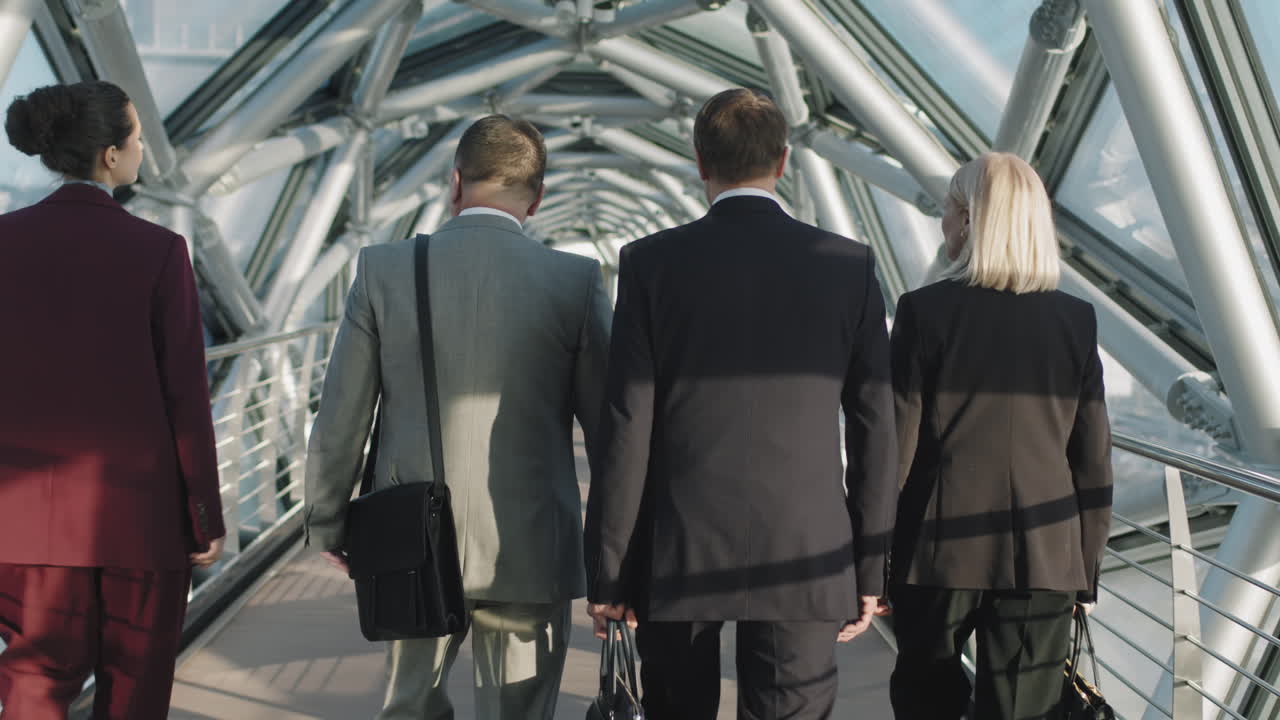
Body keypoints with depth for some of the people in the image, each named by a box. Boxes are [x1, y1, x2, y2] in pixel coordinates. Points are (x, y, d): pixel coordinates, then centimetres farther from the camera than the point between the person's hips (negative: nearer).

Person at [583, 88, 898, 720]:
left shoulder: (652, 263, -4)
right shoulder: (849, 267, 0)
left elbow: (627, 428, -6)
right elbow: (874, 430, 1)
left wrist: (607, 571, 0)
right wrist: (869, 570, 8)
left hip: (675, 554, 0)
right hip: (805, 554, 0)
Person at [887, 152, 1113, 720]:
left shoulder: (924, 312, -8)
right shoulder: (1075, 321, 1)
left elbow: (895, 447, -8)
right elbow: (1093, 461, 3)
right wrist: (1086, 570, 13)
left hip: (941, 553, -2)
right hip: (1044, 559, 2)